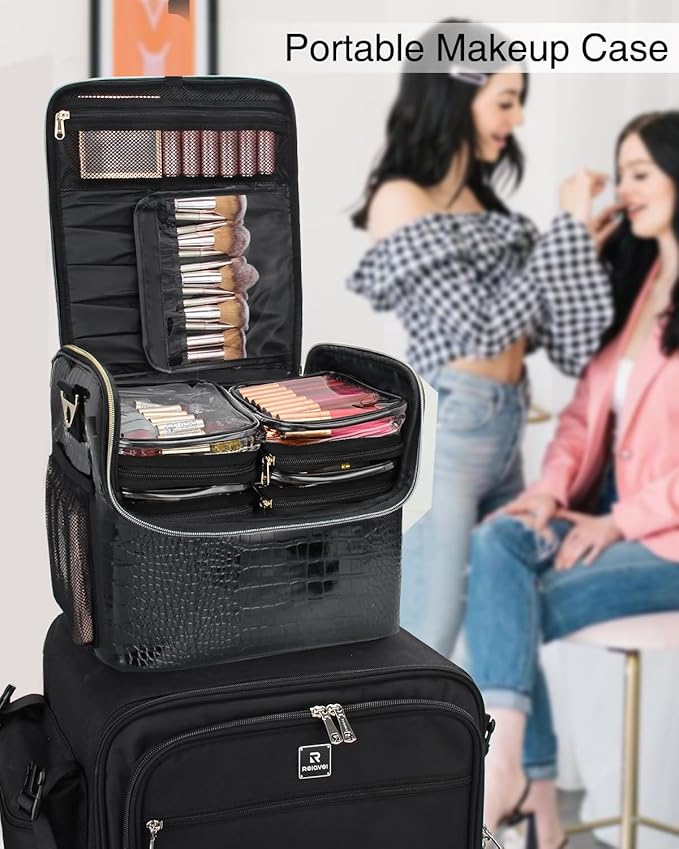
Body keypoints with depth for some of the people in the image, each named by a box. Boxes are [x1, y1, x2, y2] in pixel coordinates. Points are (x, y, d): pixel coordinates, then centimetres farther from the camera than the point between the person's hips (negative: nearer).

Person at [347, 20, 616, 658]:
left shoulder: (476, 198, 15)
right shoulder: (399, 199, -9)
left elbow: (522, 318, 15)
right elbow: (481, 325, -14)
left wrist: (582, 246, 6)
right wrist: (567, 233, -9)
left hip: (504, 427, 9)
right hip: (442, 431, -8)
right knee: (424, 645, -5)